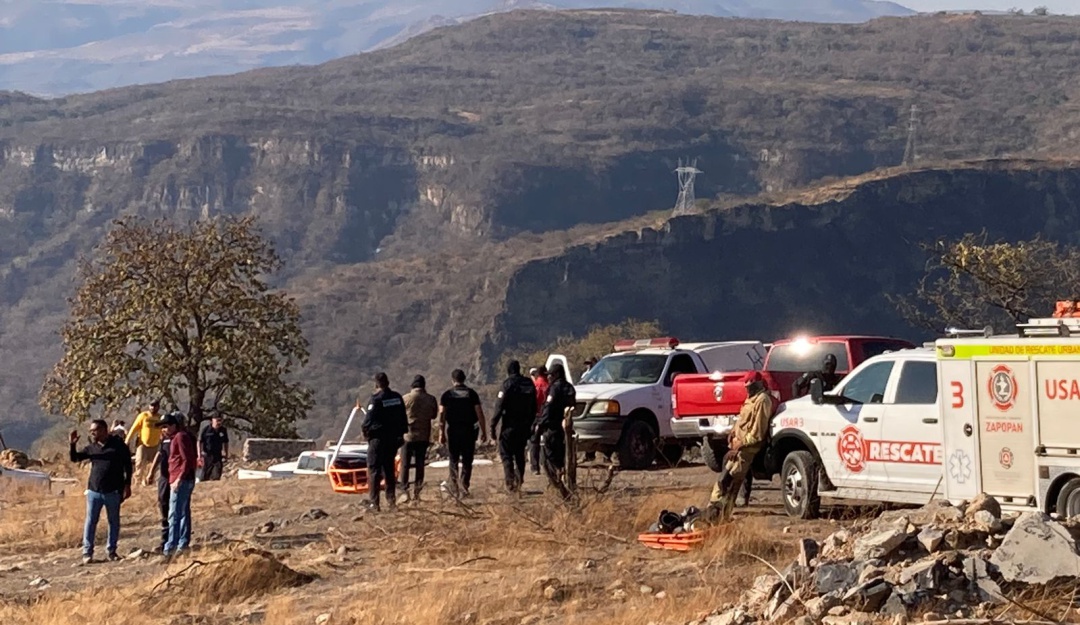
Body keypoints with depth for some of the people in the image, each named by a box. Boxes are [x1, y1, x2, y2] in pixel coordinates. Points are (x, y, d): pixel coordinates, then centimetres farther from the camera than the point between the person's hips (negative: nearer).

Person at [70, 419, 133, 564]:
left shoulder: (118, 445, -1)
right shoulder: (91, 448, 9)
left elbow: (128, 465, 2)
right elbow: (75, 458, 13)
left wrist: (127, 485, -2)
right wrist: (73, 445, -5)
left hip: (113, 492, -2)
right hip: (94, 491, 3)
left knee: (114, 521, 6)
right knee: (90, 521, 1)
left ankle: (112, 551, 17)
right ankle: (87, 552, 6)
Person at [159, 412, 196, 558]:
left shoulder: (181, 437, -13)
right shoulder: (176, 437, 17)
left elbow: (187, 460, -20)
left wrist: (179, 479, -23)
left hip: (181, 481, -11)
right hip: (185, 480, 11)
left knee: (174, 515, -11)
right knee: (184, 513, 13)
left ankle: (170, 547, -13)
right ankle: (183, 545, 18)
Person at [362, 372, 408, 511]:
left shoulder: (375, 399, -15)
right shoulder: (397, 398, 4)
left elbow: (368, 420, -16)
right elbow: (403, 418, 10)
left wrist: (366, 431, 2)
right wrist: (401, 434, 17)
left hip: (378, 438, -6)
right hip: (393, 438, 6)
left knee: (374, 470, -1)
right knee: (389, 469, 15)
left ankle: (373, 502, -6)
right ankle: (391, 501, 14)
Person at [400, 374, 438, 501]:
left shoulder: (406, 399, -11)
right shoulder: (431, 399, -5)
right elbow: (434, 415, 8)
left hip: (408, 435, -2)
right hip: (424, 436, 2)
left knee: (405, 464, 5)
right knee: (420, 464, 10)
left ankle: (405, 491, -2)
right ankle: (417, 491, 9)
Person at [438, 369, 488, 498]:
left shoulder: (447, 395, 0)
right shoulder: (471, 394, -1)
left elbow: (442, 415, -5)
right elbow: (479, 414, -5)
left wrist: (441, 434, -3)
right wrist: (483, 432, 0)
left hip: (452, 431, 1)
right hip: (469, 431, -1)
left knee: (454, 461, 12)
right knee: (466, 461, 3)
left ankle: (454, 488, 13)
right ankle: (463, 488, -5)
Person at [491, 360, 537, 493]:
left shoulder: (508, 384, -11)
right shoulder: (529, 384, 7)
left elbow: (499, 407, -14)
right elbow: (534, 408, 12)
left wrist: (493, 425, -11)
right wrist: (530, 424, 19)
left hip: (510, 425, -5)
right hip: (525, 425, 5)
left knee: (506, 453, -2)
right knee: (520, 454, 15)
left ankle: (510, 481, -16)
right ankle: (519, 480, 11)